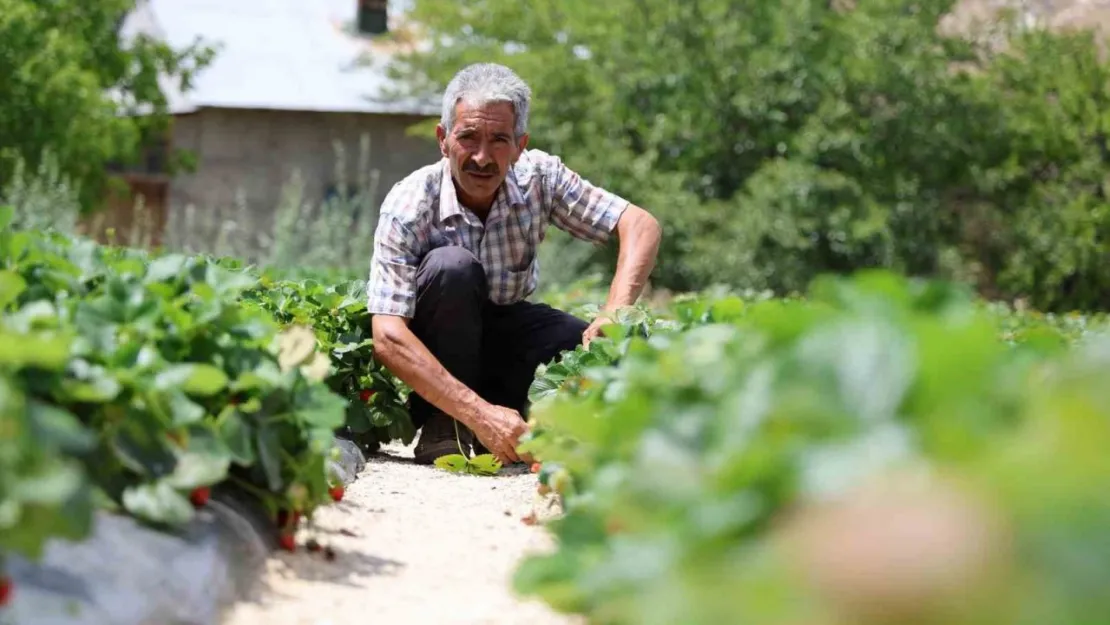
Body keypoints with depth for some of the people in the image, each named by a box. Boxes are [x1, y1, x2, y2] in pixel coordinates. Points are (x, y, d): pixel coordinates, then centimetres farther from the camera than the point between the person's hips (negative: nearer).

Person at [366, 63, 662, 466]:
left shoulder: (539, 178, -18)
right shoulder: (408, 206, -28)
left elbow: (640, 225, -20)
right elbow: (388, 338, -34)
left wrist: (615, 316, -38)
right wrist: (479, 414, -44)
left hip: (507, 324, 3)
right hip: (436, 345, -3)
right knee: (451, 265, -34)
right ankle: (443, 426, -19)